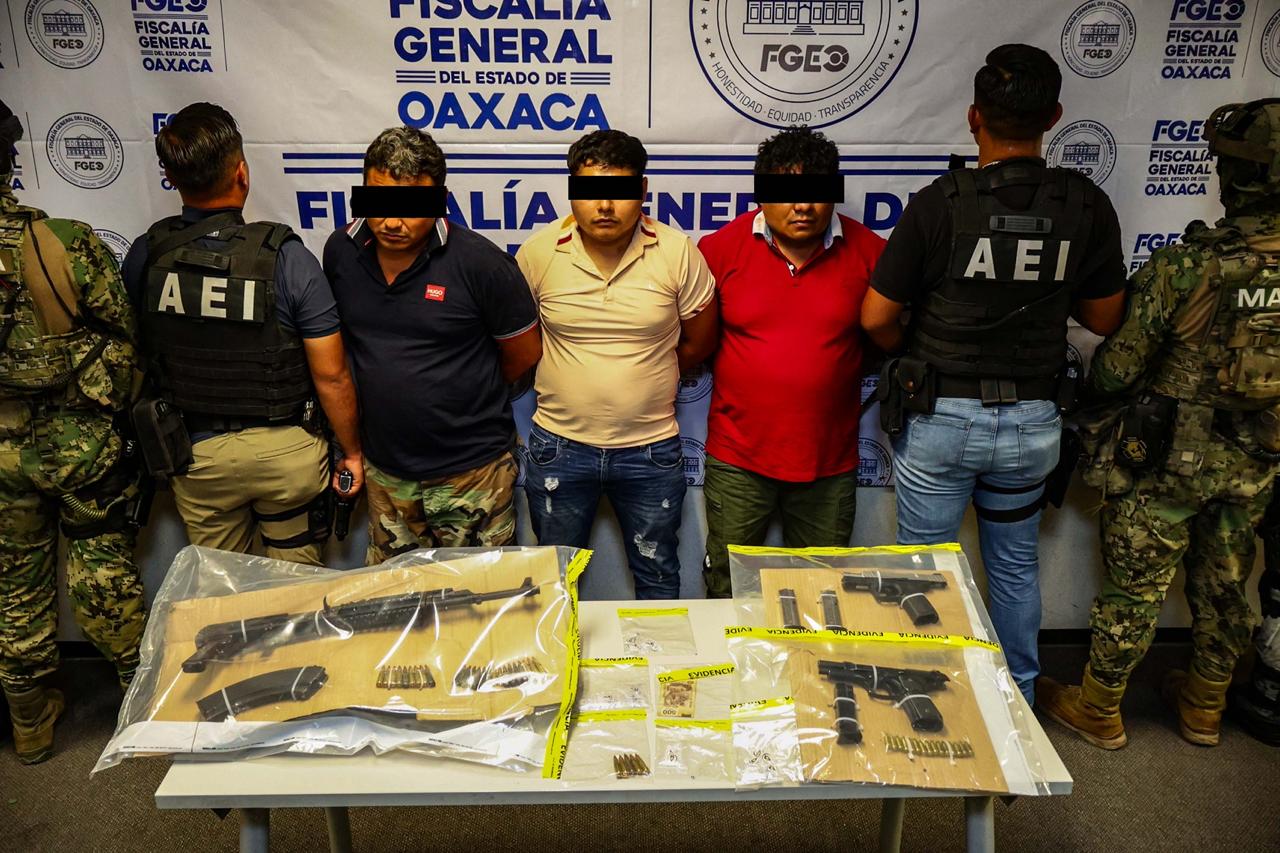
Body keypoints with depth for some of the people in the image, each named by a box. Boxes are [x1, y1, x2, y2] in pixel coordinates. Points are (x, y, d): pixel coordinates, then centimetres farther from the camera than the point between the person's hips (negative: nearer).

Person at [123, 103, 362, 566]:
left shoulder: (143, 257, -8)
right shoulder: (287, 258, -19)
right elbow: (331, 376, -16)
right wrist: (352, 452, -2)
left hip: (193, 453, 3)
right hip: (284, 450, -3)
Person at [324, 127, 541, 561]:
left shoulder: (479, 261, -17)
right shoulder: (341, 251, -2)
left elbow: (524, 352, -4)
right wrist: (391, 393, 12)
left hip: (472, 469, -4)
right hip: (385, 471, 5)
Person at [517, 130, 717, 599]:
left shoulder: (678, 253, -11)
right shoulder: (537, 253, -9)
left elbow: (698, 344, 2)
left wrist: (644, 375, 7)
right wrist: (565, 376, 6)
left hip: (651, 449, 0)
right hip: (560, 444, 1)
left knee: (658, 580, 18)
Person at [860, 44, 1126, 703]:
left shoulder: (939, 204, -15)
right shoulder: (1087, 208, -6)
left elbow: (875, 317, -10)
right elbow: (1103, 319, 6)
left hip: (940, 419, -3)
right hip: (1033, 420, 4)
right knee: (1016, 564, 22)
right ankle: (1018, 700, 38)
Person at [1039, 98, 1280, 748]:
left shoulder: (1184, 268, -23)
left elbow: (1116, 370, -17)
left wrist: (1091, 390, 5)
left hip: (1168, 459, -5)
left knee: (1134, 590, 10)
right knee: (1224, 586, 21)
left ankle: (1098, 712, 27)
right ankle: (1204, 707, 41)